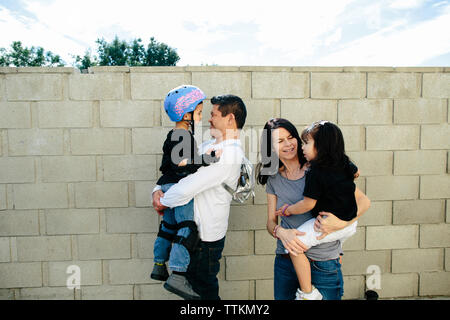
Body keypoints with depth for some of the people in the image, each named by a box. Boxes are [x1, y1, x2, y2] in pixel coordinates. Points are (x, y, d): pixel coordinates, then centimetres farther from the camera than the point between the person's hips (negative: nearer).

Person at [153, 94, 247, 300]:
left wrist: (164, 202, -11)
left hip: (206, 236, -9)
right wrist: (158, 190, -4)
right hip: (193, 229, 9)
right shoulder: (209, 145, 8)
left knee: (205, 287, 10)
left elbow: (187, 188, -27)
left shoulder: (229, 155, -24)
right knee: (193, 279, 25)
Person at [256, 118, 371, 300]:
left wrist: (341, 222, -23)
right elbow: (271, 222, 5)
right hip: (285, 261, 4)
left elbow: (363, 201, -6)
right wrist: (281, 232, -16)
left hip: (324, 263, -3)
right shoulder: (273, 179, 4)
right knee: (283, 297, 15)